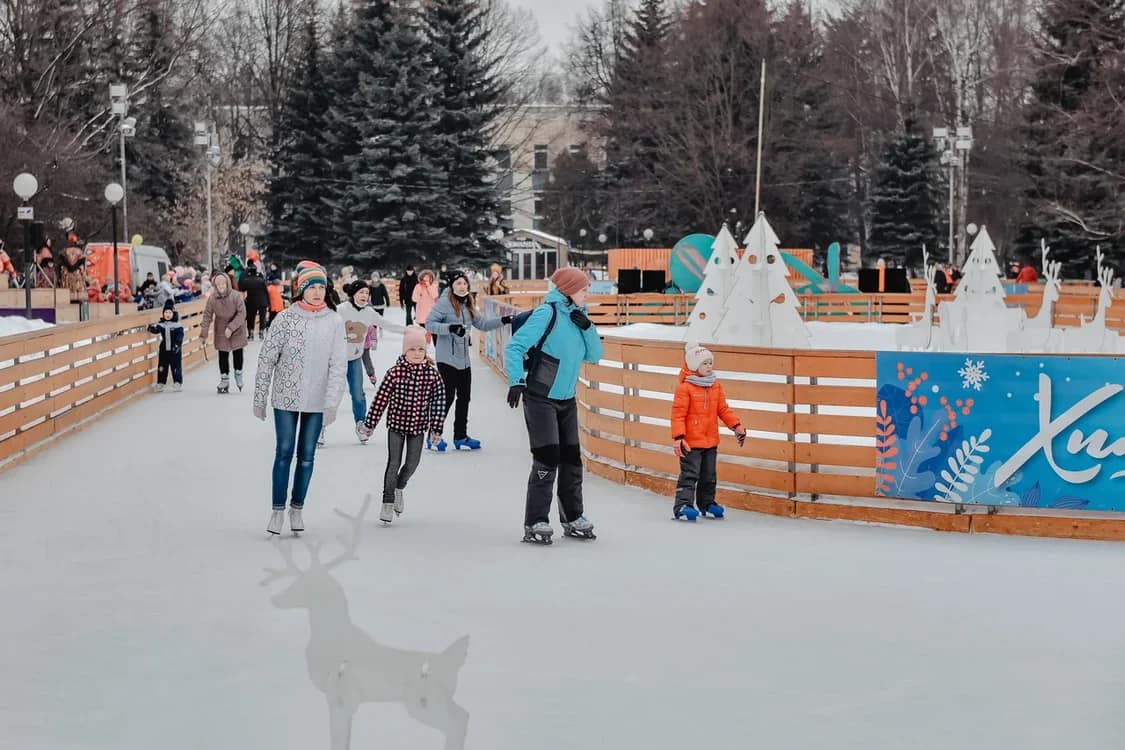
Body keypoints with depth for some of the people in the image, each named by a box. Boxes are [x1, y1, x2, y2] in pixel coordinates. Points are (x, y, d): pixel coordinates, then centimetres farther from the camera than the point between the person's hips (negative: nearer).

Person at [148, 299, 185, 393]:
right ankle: (160, 383, 16)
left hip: (175, 350, -3)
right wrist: (152, 328, -34)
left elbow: (180, 335, -12)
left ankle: (178, 383, 12)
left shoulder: (177, 325, -8)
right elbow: (156, 330, -11)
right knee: (162, 367, 8)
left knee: (176, 366, 3)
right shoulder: (161, 324, 1)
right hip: (164, 349, 3)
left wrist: (177, 345, -22)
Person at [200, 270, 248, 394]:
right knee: (223, 356, 4)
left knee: (238, 353, 11)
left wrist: (231, 327, -27)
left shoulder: (236, 296, -20)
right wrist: (204, 334, -10)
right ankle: (224, 380, 16)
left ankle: (238, 374, 34)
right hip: (221, 331, 1)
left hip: (237, 330, -1)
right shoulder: (212, 298, -14)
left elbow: (242, 313, -20)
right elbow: (207, 316, -7)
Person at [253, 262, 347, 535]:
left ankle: (297, 508, 23)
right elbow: (267, 358, -4)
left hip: (316, 401, 2)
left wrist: (331, 403, -12)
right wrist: (259, 398, -2)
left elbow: (339, 365, -5)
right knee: (284, 452, 2)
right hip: (286, 398, -2)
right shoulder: (286, 318, -7)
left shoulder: (334, 321, -3)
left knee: (307, 456, 9)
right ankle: (278, 509, 12)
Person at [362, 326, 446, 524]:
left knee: (412, 463, 9)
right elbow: (381, 397, -7)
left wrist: (436, 428, -2)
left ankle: (399, 488, 39)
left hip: (418, 426, 3)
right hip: (396, 424, -2)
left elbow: (439, 401, -1)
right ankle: (388, 502, 8)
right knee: (394, 463, -2)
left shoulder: (432, 374, -7)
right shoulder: (396, 372, -12)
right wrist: (370, 423, -4)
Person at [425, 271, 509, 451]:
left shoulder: (467, 305, 11)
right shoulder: (444, 303, -11)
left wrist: (503, 321, 8)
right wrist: (450, 328, -27)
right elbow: (429, 324, -15)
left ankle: (460, 437, 23)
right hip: (447, 359, -8)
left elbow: (481, 323, 18)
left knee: (464, 397, 12)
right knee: (447, 396, -6)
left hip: (464, 360, 8)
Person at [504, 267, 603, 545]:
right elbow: (514, 347, -18)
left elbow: (594, 355, 7)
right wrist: (516, 381, -27)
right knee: (547, 458, -12)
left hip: (566, 400, 7)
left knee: (571, 459, 11)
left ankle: (573, 518, 23)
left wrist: (587, 328, -8)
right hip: (540, 399, -7)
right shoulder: (548, 313, -15)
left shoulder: (577, 316, 6)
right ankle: (535, 524, -7)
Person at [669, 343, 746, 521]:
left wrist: (736, 426, 7)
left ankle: (707, 503, 29)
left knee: (709, 475, 16)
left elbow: (723, 409, 15)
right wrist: (678, 437, -18)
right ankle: (682, 506, -8)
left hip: (711, 441, 7)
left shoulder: (716, 386, 8)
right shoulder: (684, 388, -13)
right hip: (691, 442, -7)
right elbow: (678, 414, -13)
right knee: (690, 474, -8)